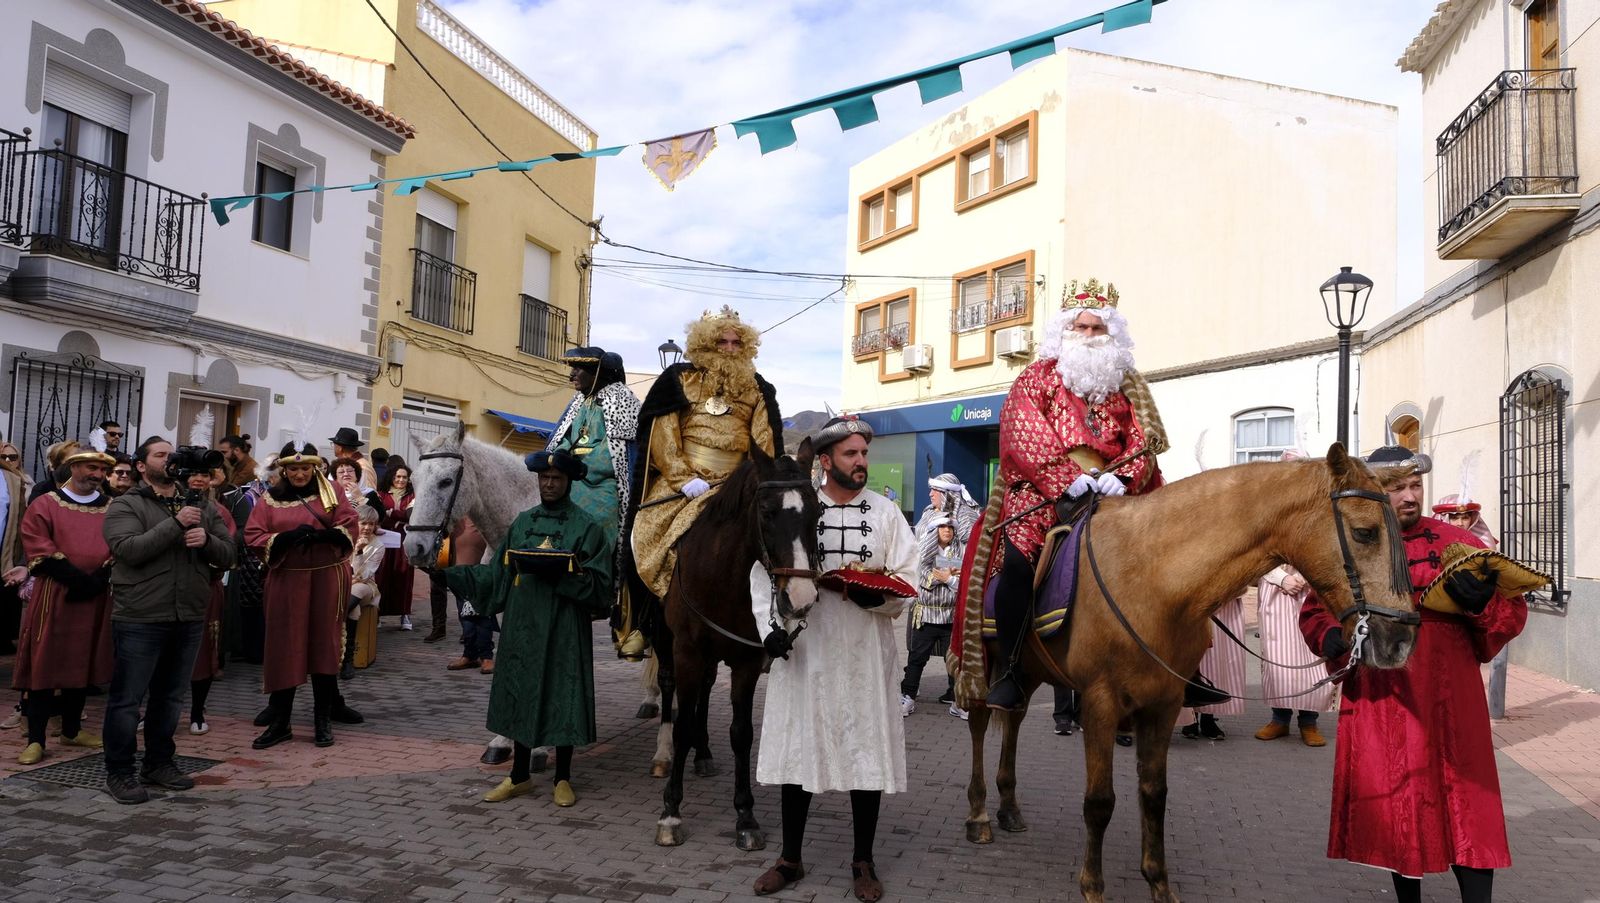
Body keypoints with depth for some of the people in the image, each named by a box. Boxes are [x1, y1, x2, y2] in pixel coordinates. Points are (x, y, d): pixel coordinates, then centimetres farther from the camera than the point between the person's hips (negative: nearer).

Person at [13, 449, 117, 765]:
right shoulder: (44, 505, 0)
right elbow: (40, 551, -9)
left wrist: (97, 580, -11)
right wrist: (77, 579, -17)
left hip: (95, 599, 3)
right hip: (53, 597, -3)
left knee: (83, 664, 11)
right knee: (44, 665, -3)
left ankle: (72, 730, 23)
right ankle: (36, 739, 3)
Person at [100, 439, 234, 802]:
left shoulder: (203, 507, 11)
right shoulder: (126, 506, -2)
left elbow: (228, 555, 7)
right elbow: (128, 549, -19)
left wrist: (207, 540, -13)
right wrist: (176, 524, -21)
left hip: (189, 619, 5)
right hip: (140, 619, -5)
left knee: (171, 695, 15)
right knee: (128, 698, 2)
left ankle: (159, 763, 27)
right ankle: (119, 772, 13)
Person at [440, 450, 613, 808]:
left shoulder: (587, 527, -3)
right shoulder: (522, 522, 11)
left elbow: (598, 585, -9)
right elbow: (495, 574, 12)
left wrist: (561, 572, -23)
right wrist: (447, 571, 7)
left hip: (564, 629, -4)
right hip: (521, 625, 4)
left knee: (562, 697, 2)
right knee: (520, 695, 10)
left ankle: (563, 779, 18)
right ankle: (520, 776, 24)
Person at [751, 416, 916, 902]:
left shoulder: (887, 513, 3)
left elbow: (907, 587, -1)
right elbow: (764, 574, 1)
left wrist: (876, 597, -21)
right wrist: (769, 628, -11)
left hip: (865, 652, 0)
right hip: (801, 648, 0)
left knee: (866, 751, 6)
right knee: (796, 748, 9)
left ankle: (863, 861, 24)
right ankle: (790, 858, 26)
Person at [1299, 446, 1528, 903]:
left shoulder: (1457, 542, 2)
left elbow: (1512, 612, 2)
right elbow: (1315, 612, 13)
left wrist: (1483, 602, -20)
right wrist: (1332, 638, -9)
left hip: (1449, 700, -1)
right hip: (1377, 701, 1)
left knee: (1464, 803, -1)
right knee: (1393, 806, 11)